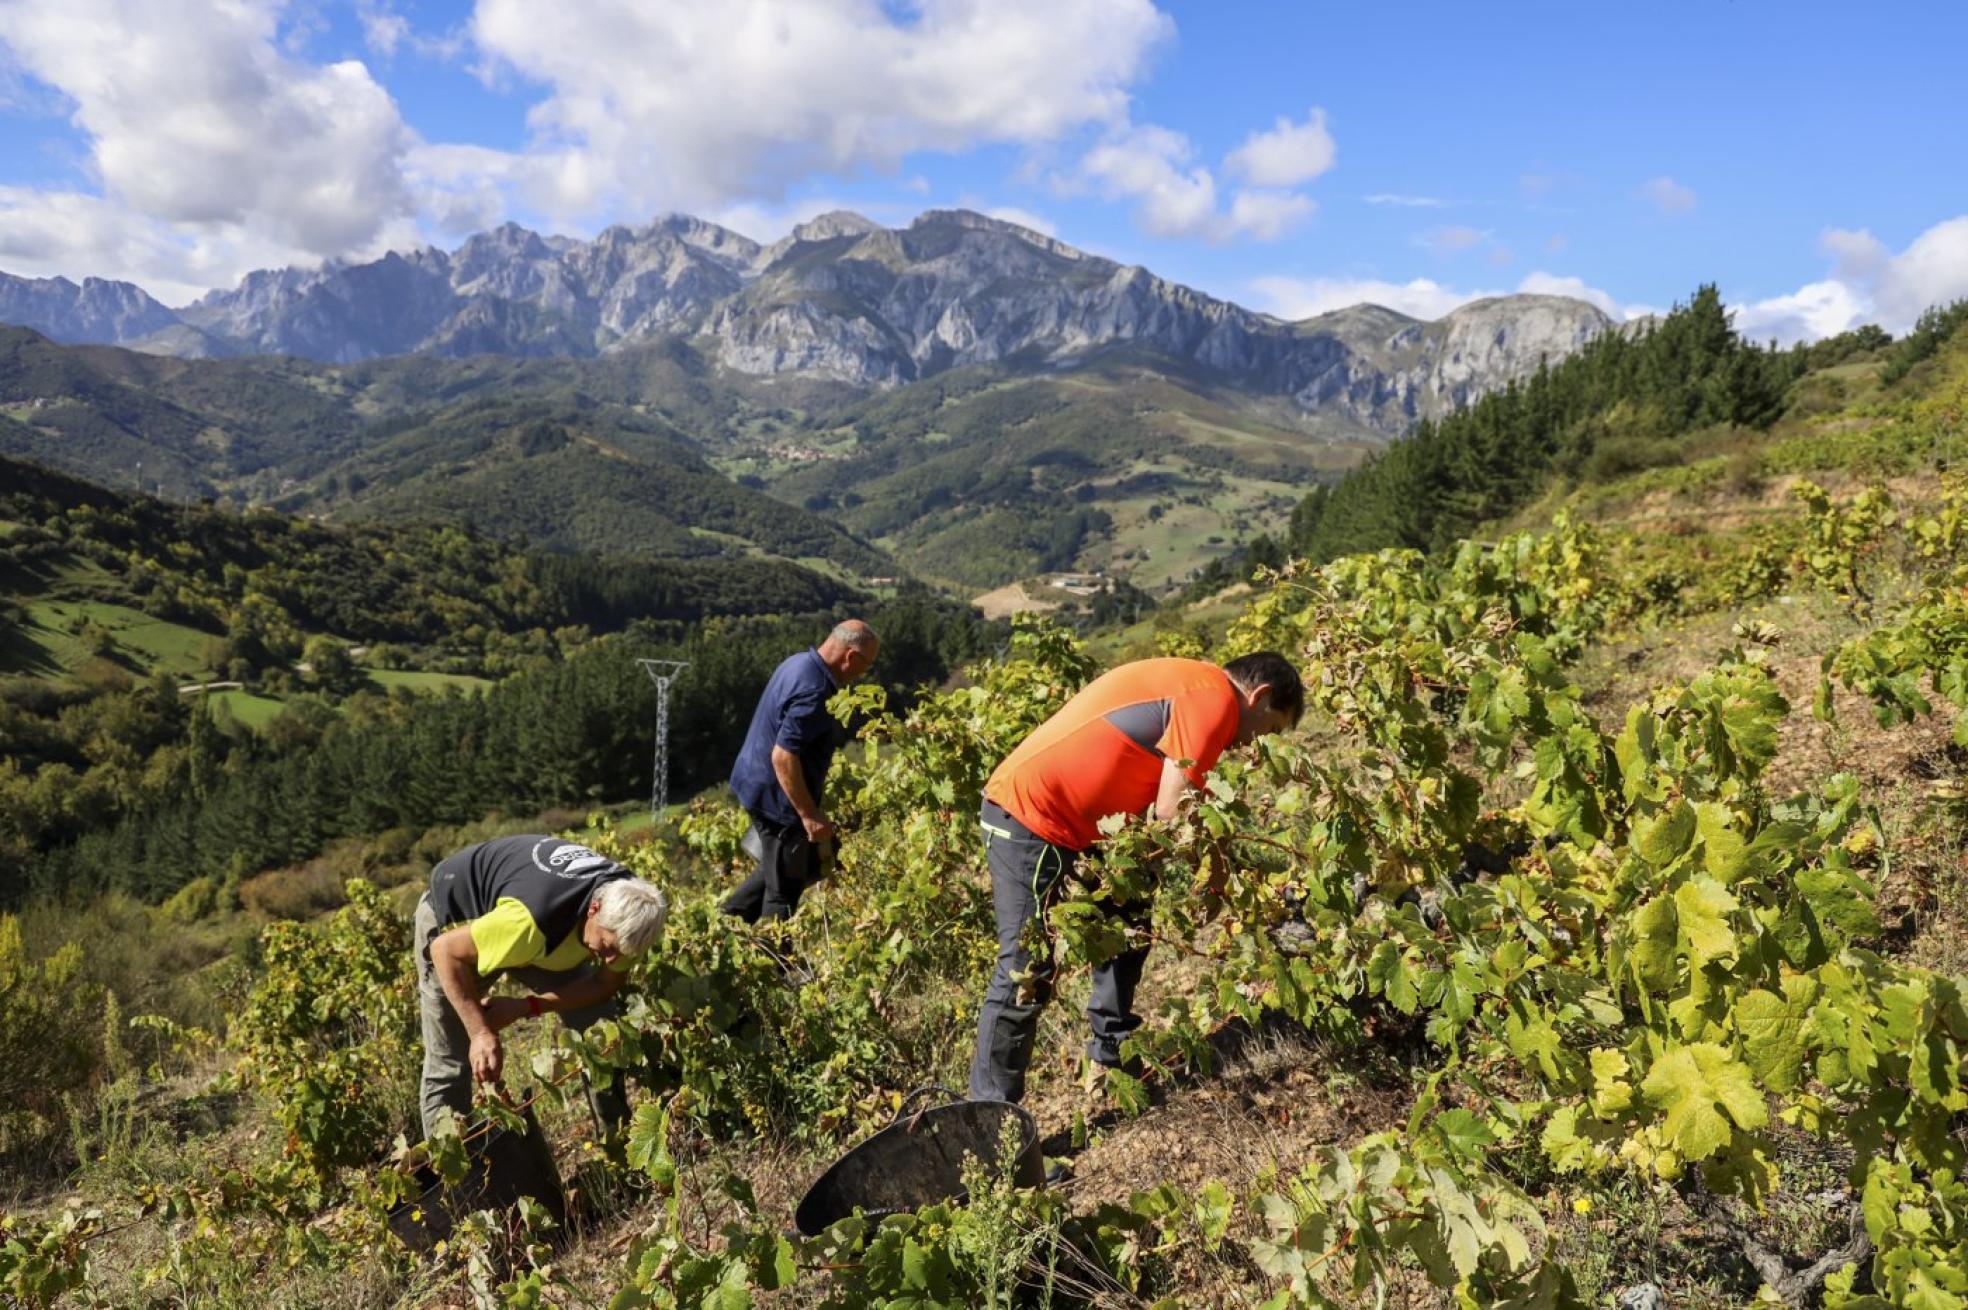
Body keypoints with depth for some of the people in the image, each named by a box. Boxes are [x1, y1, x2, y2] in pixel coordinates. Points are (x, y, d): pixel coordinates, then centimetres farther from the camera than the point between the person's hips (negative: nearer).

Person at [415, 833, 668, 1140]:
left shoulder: (625, 907, -27)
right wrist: (480, 1032, -33)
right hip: (453, 922, -5)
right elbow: (446, 950, -31)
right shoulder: (532, 918, -45)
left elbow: (606, 984, -12)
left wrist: (525, 1007, -24)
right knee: (450, 1064, -7)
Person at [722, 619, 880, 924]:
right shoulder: (812, 692, -27)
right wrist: (809, 814, -24)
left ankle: (730, 919, 28)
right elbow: (782, 756, -29)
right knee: (785, 891, 5)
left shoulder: (799, 662, 4)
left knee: (806, 863, 24)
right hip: (777, 796, -10)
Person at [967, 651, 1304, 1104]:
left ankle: (1113, 1049, 33)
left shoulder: (1192, 684, 17)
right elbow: (1172, 814, -16)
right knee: (1026, 973, -7)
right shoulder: (1217, 699, -13)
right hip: (1029, 817, -11)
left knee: (1129, 918, 21)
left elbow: (1160, 806, 16)